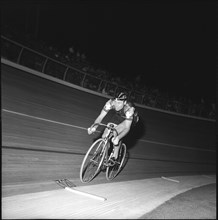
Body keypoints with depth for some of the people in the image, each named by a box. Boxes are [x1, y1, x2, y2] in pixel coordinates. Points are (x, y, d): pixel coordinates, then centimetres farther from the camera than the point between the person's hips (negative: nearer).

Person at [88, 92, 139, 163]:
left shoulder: (129, 108, -39)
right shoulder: (111, 102, -30)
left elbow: (127, 128, -41)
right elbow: (100, 116, -27)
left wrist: (118, 138, -57)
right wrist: (94, 126, -45)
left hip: (129, 119, -3)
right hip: (116, 116, 4)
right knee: (104, 136, -12)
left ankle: (115, 155, -11)